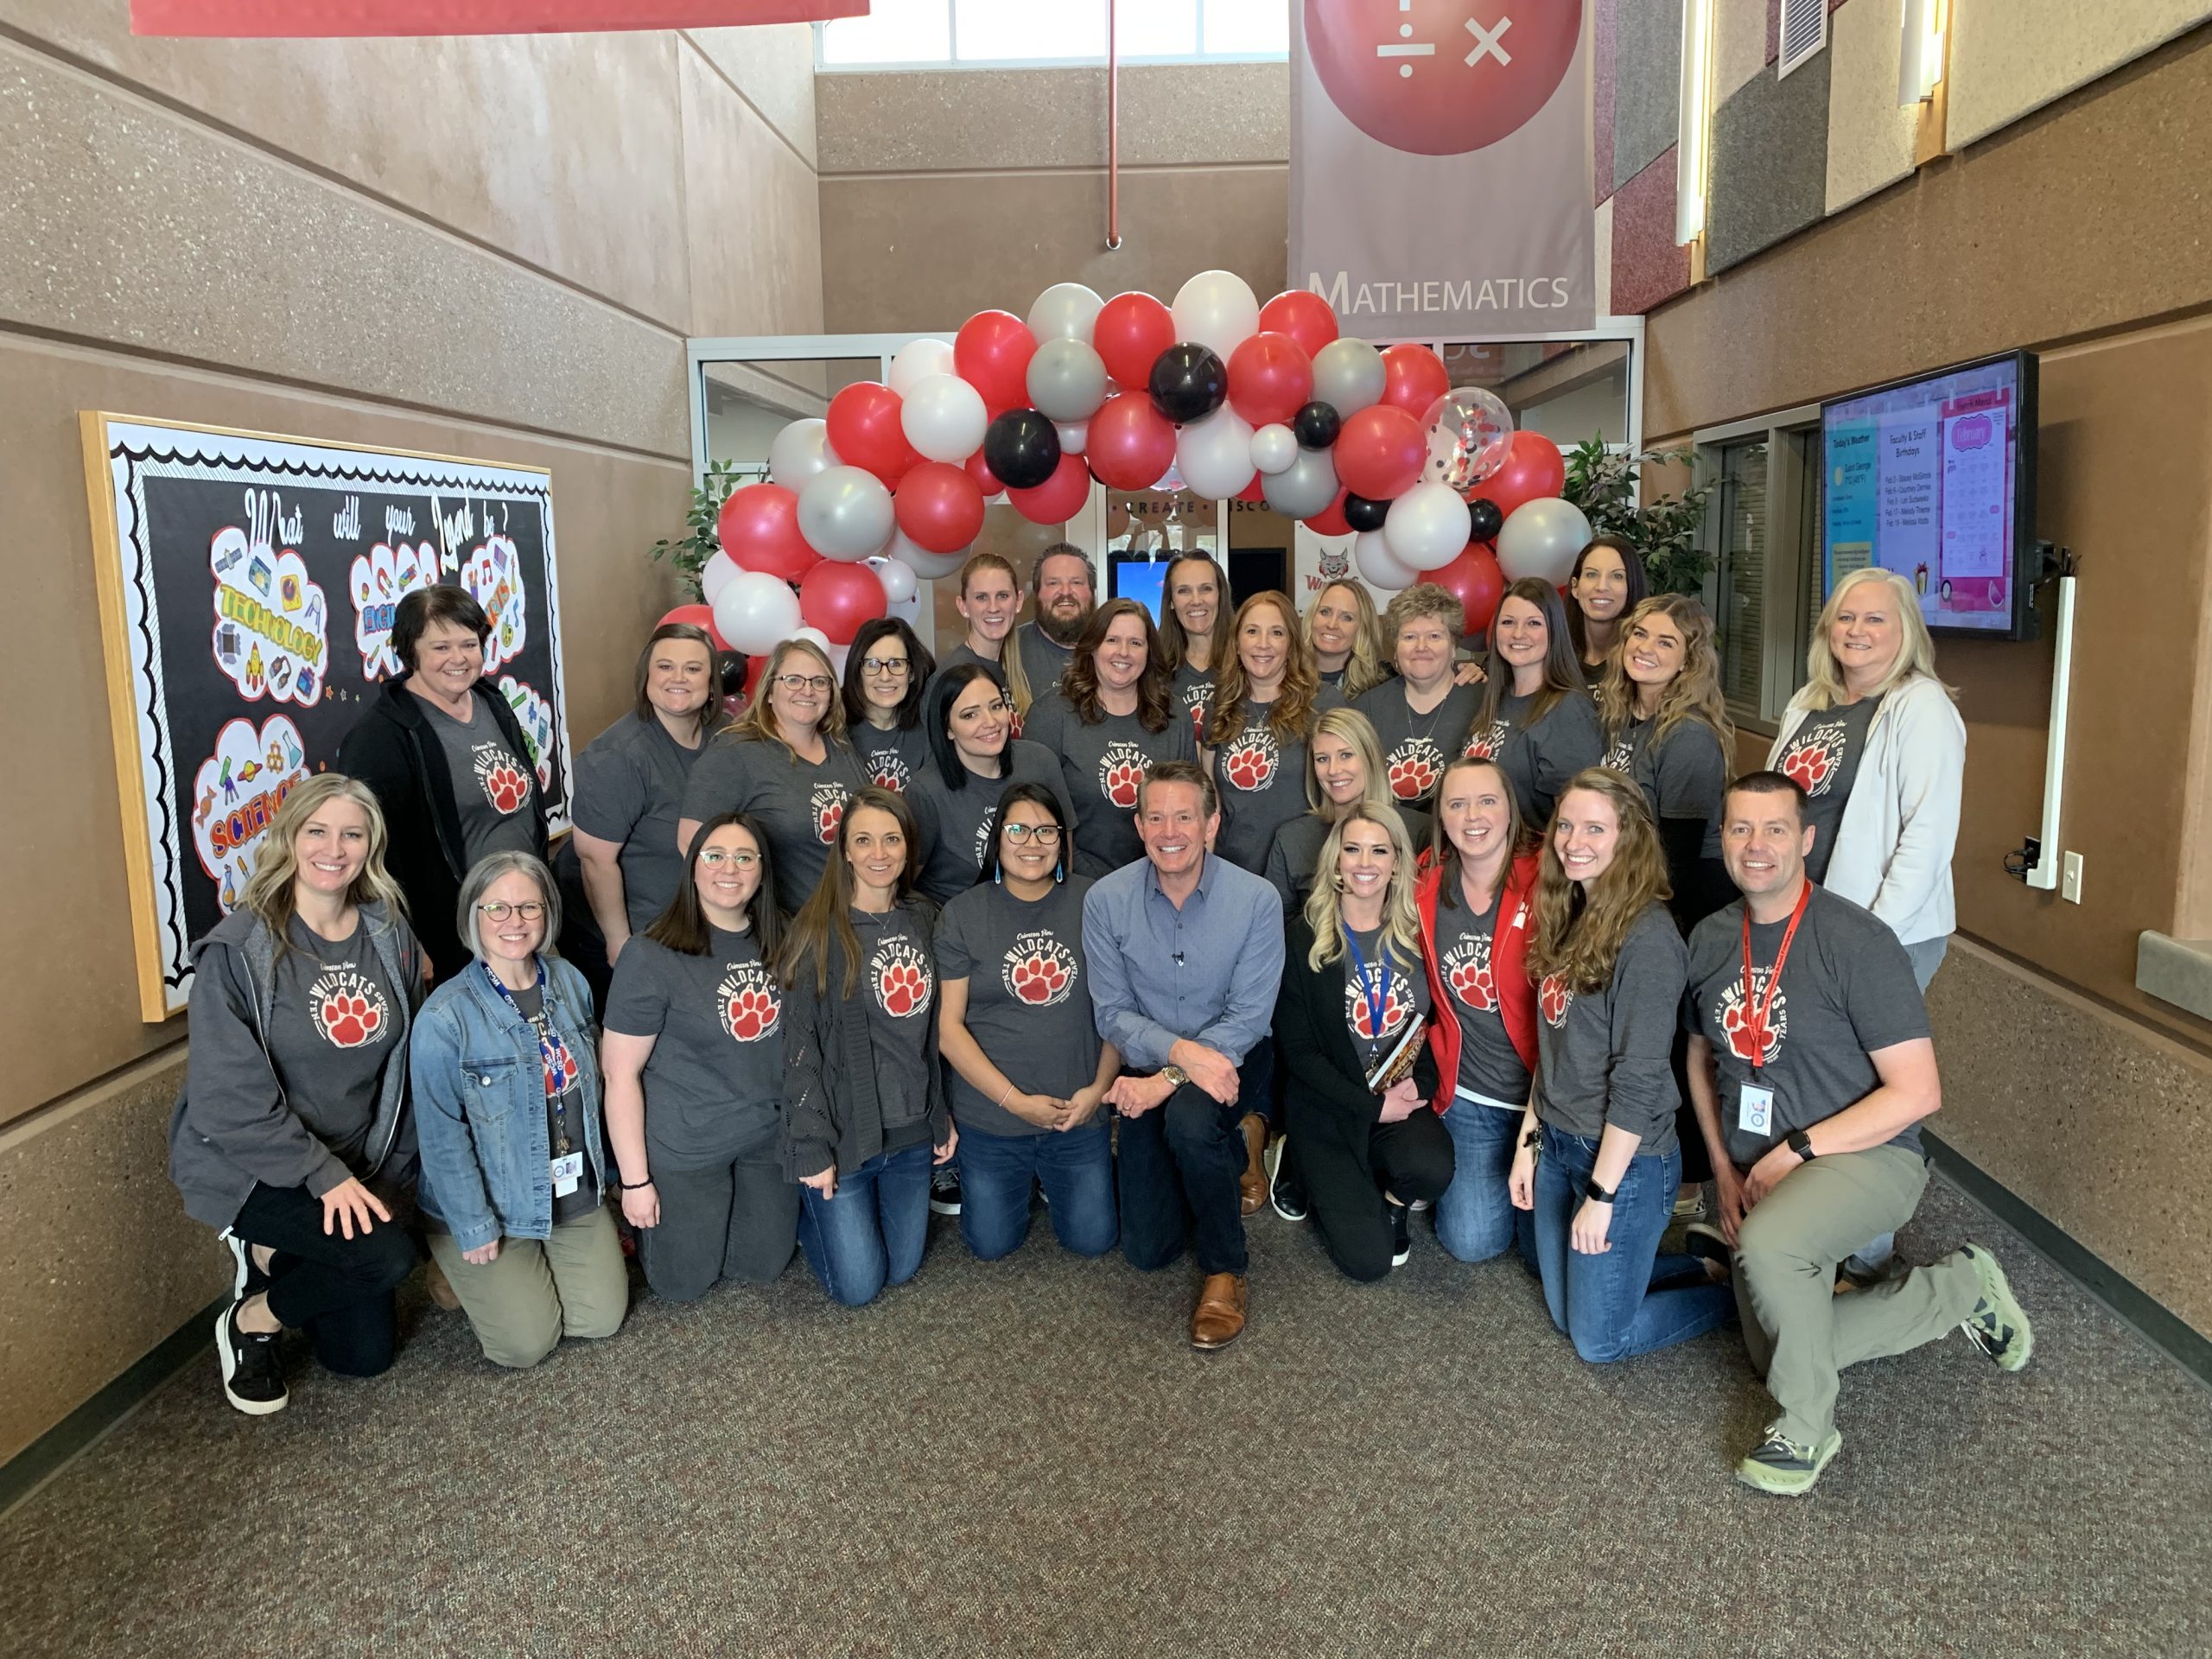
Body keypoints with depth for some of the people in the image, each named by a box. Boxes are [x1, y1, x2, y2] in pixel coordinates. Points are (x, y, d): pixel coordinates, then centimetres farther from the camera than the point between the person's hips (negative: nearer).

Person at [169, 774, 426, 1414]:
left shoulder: (390, 934, -3)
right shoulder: (239, 949, -18)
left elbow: (404, 1066, 4)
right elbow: (229, 1097, -21)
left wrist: (392, 1173, 1)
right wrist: (325, 1175, -25)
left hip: (355, 1168, 6)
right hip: (248, 1168, -5)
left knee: (366, 1356, 8)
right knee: (387, 1255, -29)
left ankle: (273, 1259, 31)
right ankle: (249, 1321, 0)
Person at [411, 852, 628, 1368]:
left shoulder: (570, 982, -5)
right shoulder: (444, 1019, -23)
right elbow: (443, 1136, -18)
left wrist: (598, 1169, 11)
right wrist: (473, 1227, -15)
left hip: (575, 1192, 5)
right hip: (493, 1206, -5)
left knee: (603, 1317, 4)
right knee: (528, 1343, -2)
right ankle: (460, 1269, 25)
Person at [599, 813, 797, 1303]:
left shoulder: (781, 944, -2)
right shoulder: (653, 958, -19)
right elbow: (620, 1074, -17)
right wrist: (635, 1180, -15)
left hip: (769, 1137, 5)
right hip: (685, 1148, -5)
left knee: (762, 1267, 16)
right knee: (684, 1283, 9)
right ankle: (639, 1225, 36)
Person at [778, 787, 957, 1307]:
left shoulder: (924, 920, 4)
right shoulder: (818, 930, -13)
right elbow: (800, 1046, -13)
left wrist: (942, 1115, 10)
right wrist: (811, 1147, -16)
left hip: (913, 1131, 5)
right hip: (845, 1132, -5)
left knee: (902, 1269, 13)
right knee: (858, 1285, 3)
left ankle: (837, 1211, 40)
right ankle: (805, 1212, 30)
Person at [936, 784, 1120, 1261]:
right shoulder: (963, 914, -6)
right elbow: (948, 1025, -8)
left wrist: (1101, 1086, -9)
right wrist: (1015, 1100, -13)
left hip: (1081, 1114, 1)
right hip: (991, 1117, 0)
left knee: (1093, 1239, 7)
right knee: (991, 1244, 8)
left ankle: (1050, 1178, 37)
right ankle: (1024, 1180, 39)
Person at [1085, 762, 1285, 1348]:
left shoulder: (1256, 900, -15)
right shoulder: (1106, 900, -10)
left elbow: (1249, 1016, -15)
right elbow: (1112, 1013, -9)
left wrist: (1170, 1078, -25)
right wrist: (1181, 1050, -28)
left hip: (1225, 1066, -2)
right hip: (1147, 1072, 2)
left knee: (1189, 1119, -38)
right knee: (1146, 1250, 0)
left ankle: (1225, 1270, -11)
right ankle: (1224, 1154, 32)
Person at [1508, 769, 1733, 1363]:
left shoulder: (1647, 938, -21)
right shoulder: (1568, 916, 5)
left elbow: (1638, 1080, -21)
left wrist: (1601, 1194, -19)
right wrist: (1528, 1141, 9)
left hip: (1626, 1159, -8)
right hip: (1558, 1146, 8)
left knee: (1599, 1338, 6)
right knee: (1565, 1311, 19)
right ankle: (1716, 1262, 33)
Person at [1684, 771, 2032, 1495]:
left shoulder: (1855, 941, -19)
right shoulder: (1710, 940, 1)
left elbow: (1917, 1092, -20)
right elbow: (1701, 1057, 14)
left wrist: (1796, 1151, -20)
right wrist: (1726, 1171, 4)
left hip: (1867, 1155, -7)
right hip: (1758, 1178, 7)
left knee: (1765, 1243, -37)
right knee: (1783, 1353, 9)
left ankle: (1806, 1427, -12)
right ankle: (1960, 1289, 29)